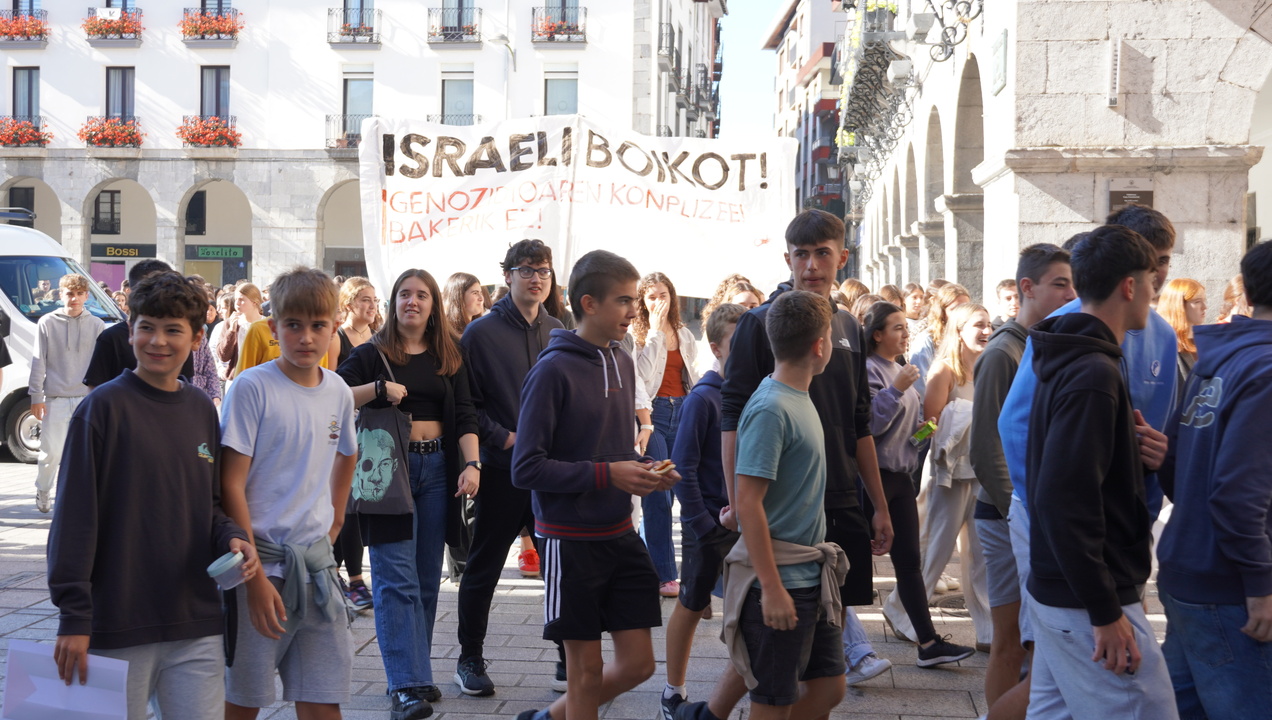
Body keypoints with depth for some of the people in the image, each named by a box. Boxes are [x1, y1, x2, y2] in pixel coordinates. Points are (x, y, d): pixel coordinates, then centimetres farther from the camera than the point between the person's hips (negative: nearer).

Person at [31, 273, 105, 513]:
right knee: (51, 451, 1)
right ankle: (42, 492, 23)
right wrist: (36, 396, -3)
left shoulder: (96, 325, 4)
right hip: (55, 399, -1)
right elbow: (38, 361, 1)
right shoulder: (48, 323, 1)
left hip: (87, 398, 1)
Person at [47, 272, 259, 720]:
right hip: (119, 629, -4)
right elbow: (75, 514, -9)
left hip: (197, 625, 5)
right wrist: (74, 616, -13)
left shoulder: (202, 411, 9)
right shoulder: (105, 406, -7)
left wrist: (230, 538, -3)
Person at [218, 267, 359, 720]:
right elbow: (231, 486, -12)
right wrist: (255, 577, -16)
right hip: (260, 559, -4)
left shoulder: (338, 392, 7)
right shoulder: (252, 388, -10)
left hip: (316, 559, 5)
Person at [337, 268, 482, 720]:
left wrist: (472, 465, -8)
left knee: (427, 578, 7)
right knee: (397, 579, -8)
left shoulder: (449, 358, 11)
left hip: (437, 470, 4)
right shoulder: (372, 353, 2)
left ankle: (415, 673, 16)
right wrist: (377, 388, -20)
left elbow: (465, 417, 6)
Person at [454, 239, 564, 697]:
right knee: (484, 569, 7)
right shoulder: (482, 332, -4)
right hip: (503, 470, -3)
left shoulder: (559, 334, 9)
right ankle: (470, 660, 21)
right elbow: (468, 403, -6)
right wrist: (504, 437, -15)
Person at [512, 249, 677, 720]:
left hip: (620, 535, 7)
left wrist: (643, 470, -2)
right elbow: (526, 469, -17)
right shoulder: (554, 370, -15)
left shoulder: (621, 362, 7)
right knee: (587, 668, 3)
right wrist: (606, 474, -21)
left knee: (638, 664, 8)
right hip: (571, 541, -7)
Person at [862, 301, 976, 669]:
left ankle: (929, 642, 10)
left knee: (909, 561, 8)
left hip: (901, 474, 9)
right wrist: (896, 389, -26)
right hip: (875, 474, -9)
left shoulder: (901, 370, 15)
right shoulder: (869, 370, -13)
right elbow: (869, 423, -22)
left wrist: (922, 429, 9)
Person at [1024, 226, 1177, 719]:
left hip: (1054, 590, 10)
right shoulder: (1094, 373, -19)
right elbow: (1065, 501, -25)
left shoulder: (1067, 361, 12)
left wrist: (1133, 452, 6)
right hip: (1088, 602, -10)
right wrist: (1105, 611, -21)